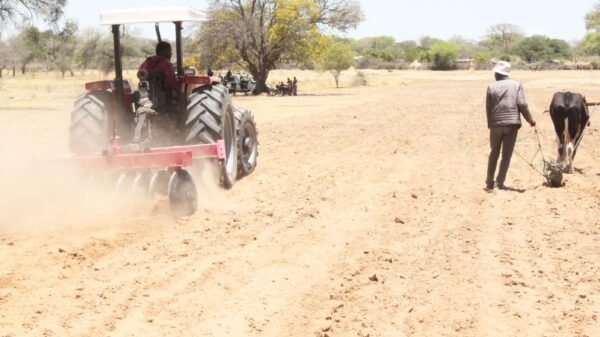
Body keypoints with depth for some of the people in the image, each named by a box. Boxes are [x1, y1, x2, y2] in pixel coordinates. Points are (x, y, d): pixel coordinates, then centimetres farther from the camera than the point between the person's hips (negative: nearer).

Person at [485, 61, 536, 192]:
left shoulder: (491, 87, 2)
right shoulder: (516, 85, 2)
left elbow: (488, 108, 3)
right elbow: (522, 104, -6)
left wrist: (490, 124, 14)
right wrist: (530, 119, 4)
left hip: (496, 124, 1)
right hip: (512, 123, -1)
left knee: (494, 154, 14)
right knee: (506, 155, 4)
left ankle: (489, 183, 14)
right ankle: (500, 183, 1)